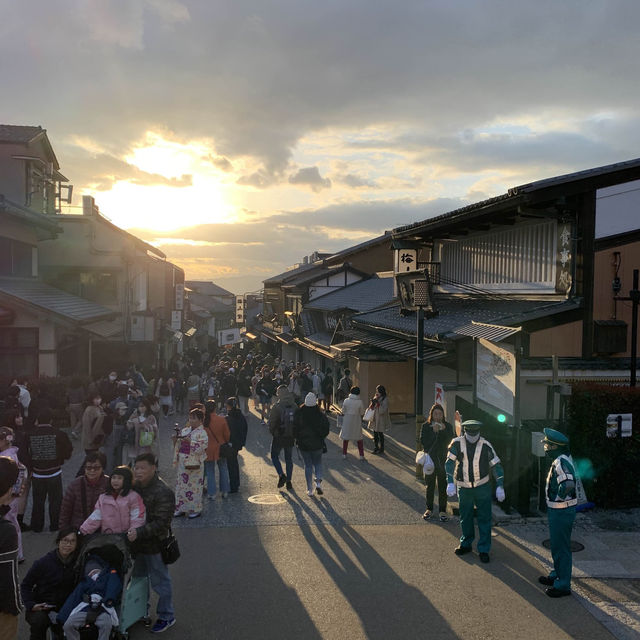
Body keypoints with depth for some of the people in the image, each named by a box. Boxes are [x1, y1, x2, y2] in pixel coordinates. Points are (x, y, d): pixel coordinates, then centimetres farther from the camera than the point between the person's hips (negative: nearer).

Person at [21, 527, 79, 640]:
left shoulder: (78, 562, -5)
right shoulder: (43, 563, -12)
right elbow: (25, 585, -2)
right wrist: (31, 605, -14)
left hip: (63, 608, 3)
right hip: (40, 608, -2)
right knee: (39, 620, -33)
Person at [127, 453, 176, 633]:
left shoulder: (163, 492, -22)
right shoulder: (135, 487, 2)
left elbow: (160, 523, -25)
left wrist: (139, 532, -35)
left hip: (154, 545, -7)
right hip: (137, 543, 7)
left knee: (160, 581, 7)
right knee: (138, 577, 23)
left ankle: (166, 616, 24)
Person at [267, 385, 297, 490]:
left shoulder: (277, 407, -17)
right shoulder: (294, 407, -1)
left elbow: (272, 422, -13)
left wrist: (272, 432, 4)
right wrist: (295, 433, 13)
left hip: (278, 436, -4)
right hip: (291, 437, 4)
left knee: (274, 456, 14)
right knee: (288, 458, 15)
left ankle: (281, 475, -4)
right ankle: (288, 481, 15)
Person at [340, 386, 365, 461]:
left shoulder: (346, 400, -10)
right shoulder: (359, 402, -14)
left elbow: (343, 411, -3)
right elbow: (361, 413, -5)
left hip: (347, 421, 1)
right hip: (357, 421, -1)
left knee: (345, 438, 15)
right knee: (359, 439, 12)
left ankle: (344, 454, 20)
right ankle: (361, 456, 13)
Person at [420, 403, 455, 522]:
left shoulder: (448, 426, 1)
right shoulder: (426, 426, 0)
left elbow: (450, 441, -9)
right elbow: (423, 441, -11)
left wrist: (444, 430, -21)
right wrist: (434, 432, -20)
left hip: (443, 460, 0)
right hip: (430, 459, 0)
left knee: (443, 486, 3)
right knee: (430, 486, 11)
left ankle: (443, 511, 13)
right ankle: (429, 509, 24)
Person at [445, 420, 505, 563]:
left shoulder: (485, 445, -12)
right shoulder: (457, 443, -13)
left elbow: (496, 465, -7)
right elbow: (449, 463, -16)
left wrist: (500, 486, -13)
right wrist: (450, 482, -26)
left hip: (482, 486, -1)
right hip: (463, 488, 1)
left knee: (484, 518, 1)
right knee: (465, 517, 14)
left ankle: (483, 549, 13)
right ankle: (466, 544, 33)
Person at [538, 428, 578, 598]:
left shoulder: (561, 462, -25)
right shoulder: (562, 458, 7)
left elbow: (568, 484, -40)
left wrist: (560, 496, -23)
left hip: (561, 511, -10)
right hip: (556, 510, 10)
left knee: (561, 547, 1)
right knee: (557, 545, 22)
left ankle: (563, 585, 11)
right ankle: (557, 575, 37)